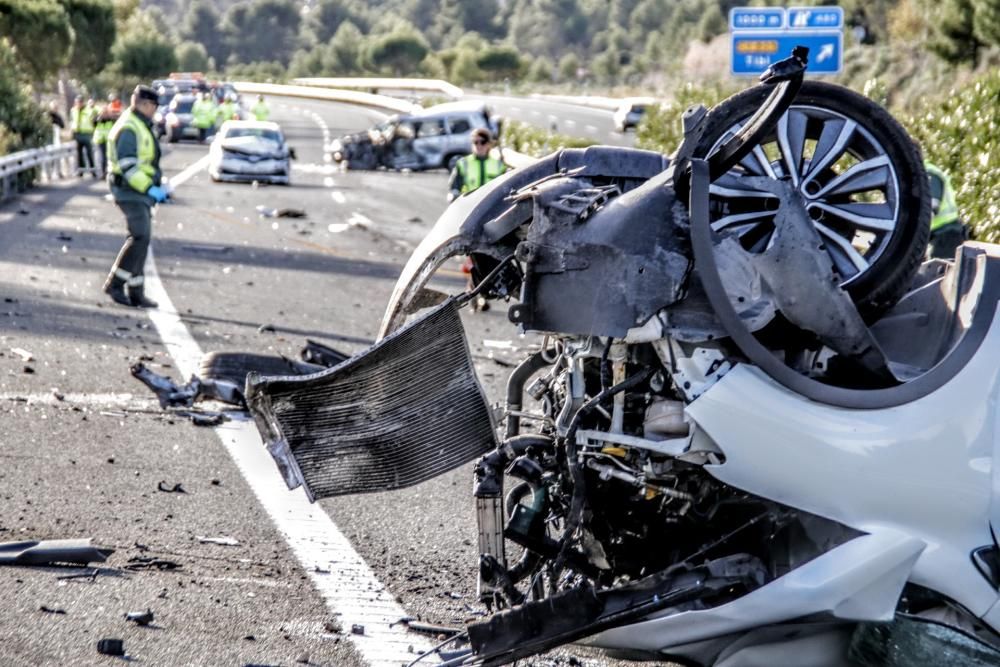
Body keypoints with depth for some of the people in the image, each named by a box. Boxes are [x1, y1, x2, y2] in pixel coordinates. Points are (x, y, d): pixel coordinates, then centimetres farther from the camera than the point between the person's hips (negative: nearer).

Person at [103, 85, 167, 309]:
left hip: (141, 191, 10)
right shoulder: (128, 128, -15)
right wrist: (150, 188, -25)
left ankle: (136, 292, 12)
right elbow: (128, 167, -22)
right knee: (140, 236, -18)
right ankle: (115, 284, -12)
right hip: (130, 191, -10)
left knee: (141, 239, 9)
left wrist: (157, 186, 20)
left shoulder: (142, 126, 18)